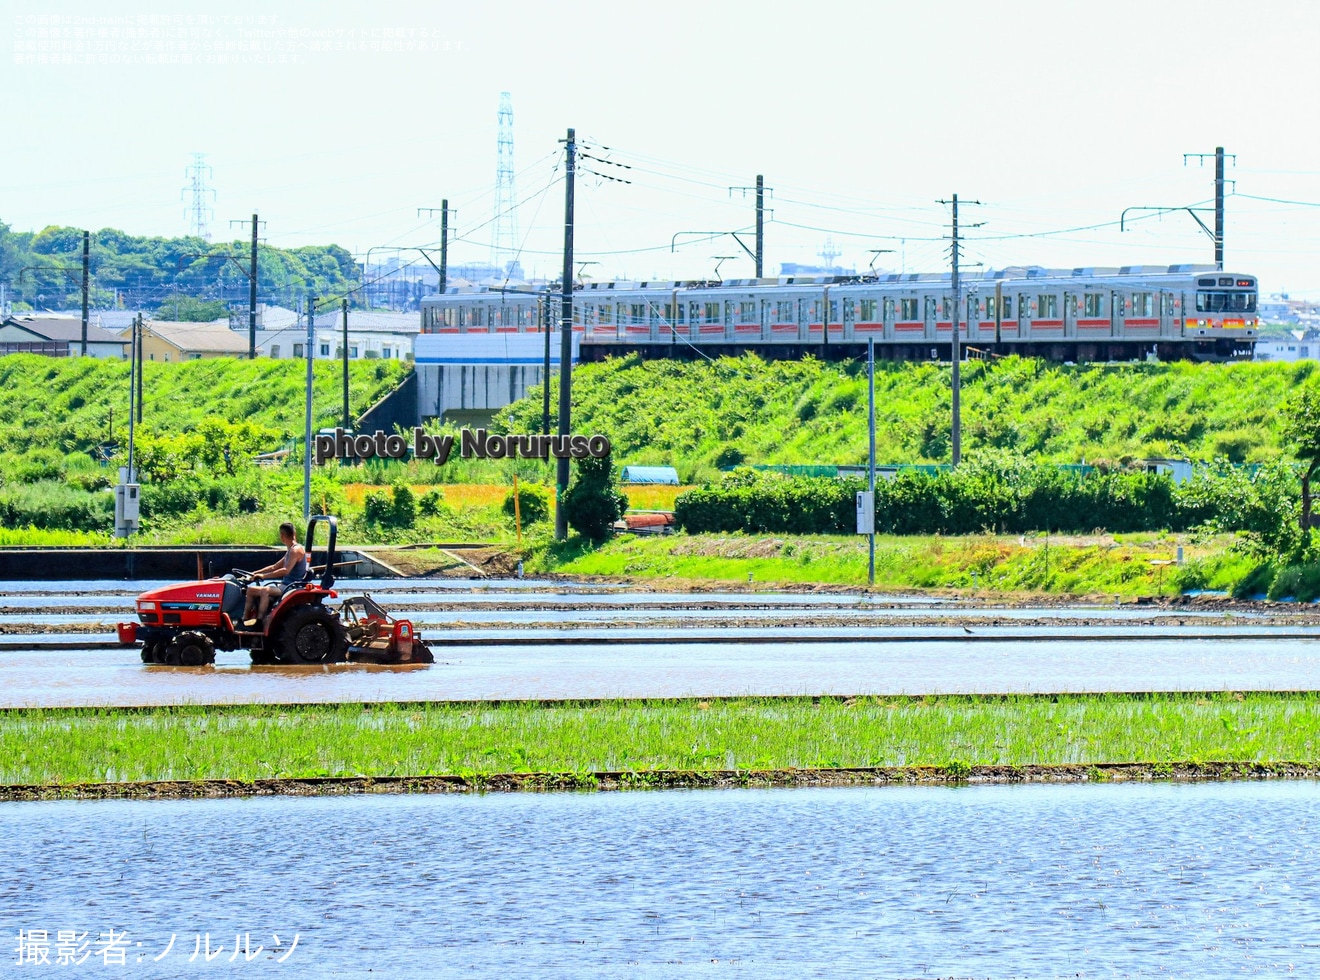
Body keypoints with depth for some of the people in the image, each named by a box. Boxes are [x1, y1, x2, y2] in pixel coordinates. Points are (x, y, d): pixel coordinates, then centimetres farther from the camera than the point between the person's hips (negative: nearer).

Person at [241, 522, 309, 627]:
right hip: (284, 586, 11)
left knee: (265, 590, -37)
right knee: (251, 590, 9)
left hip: (291, 587, -11)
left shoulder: (296, 550, -13)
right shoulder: (290, 551, 19)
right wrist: (255, 573, 17)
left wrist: (264, 576, -24)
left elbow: (286, 571, -25)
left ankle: (259, 622, -37)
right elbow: (274, 567, 26)